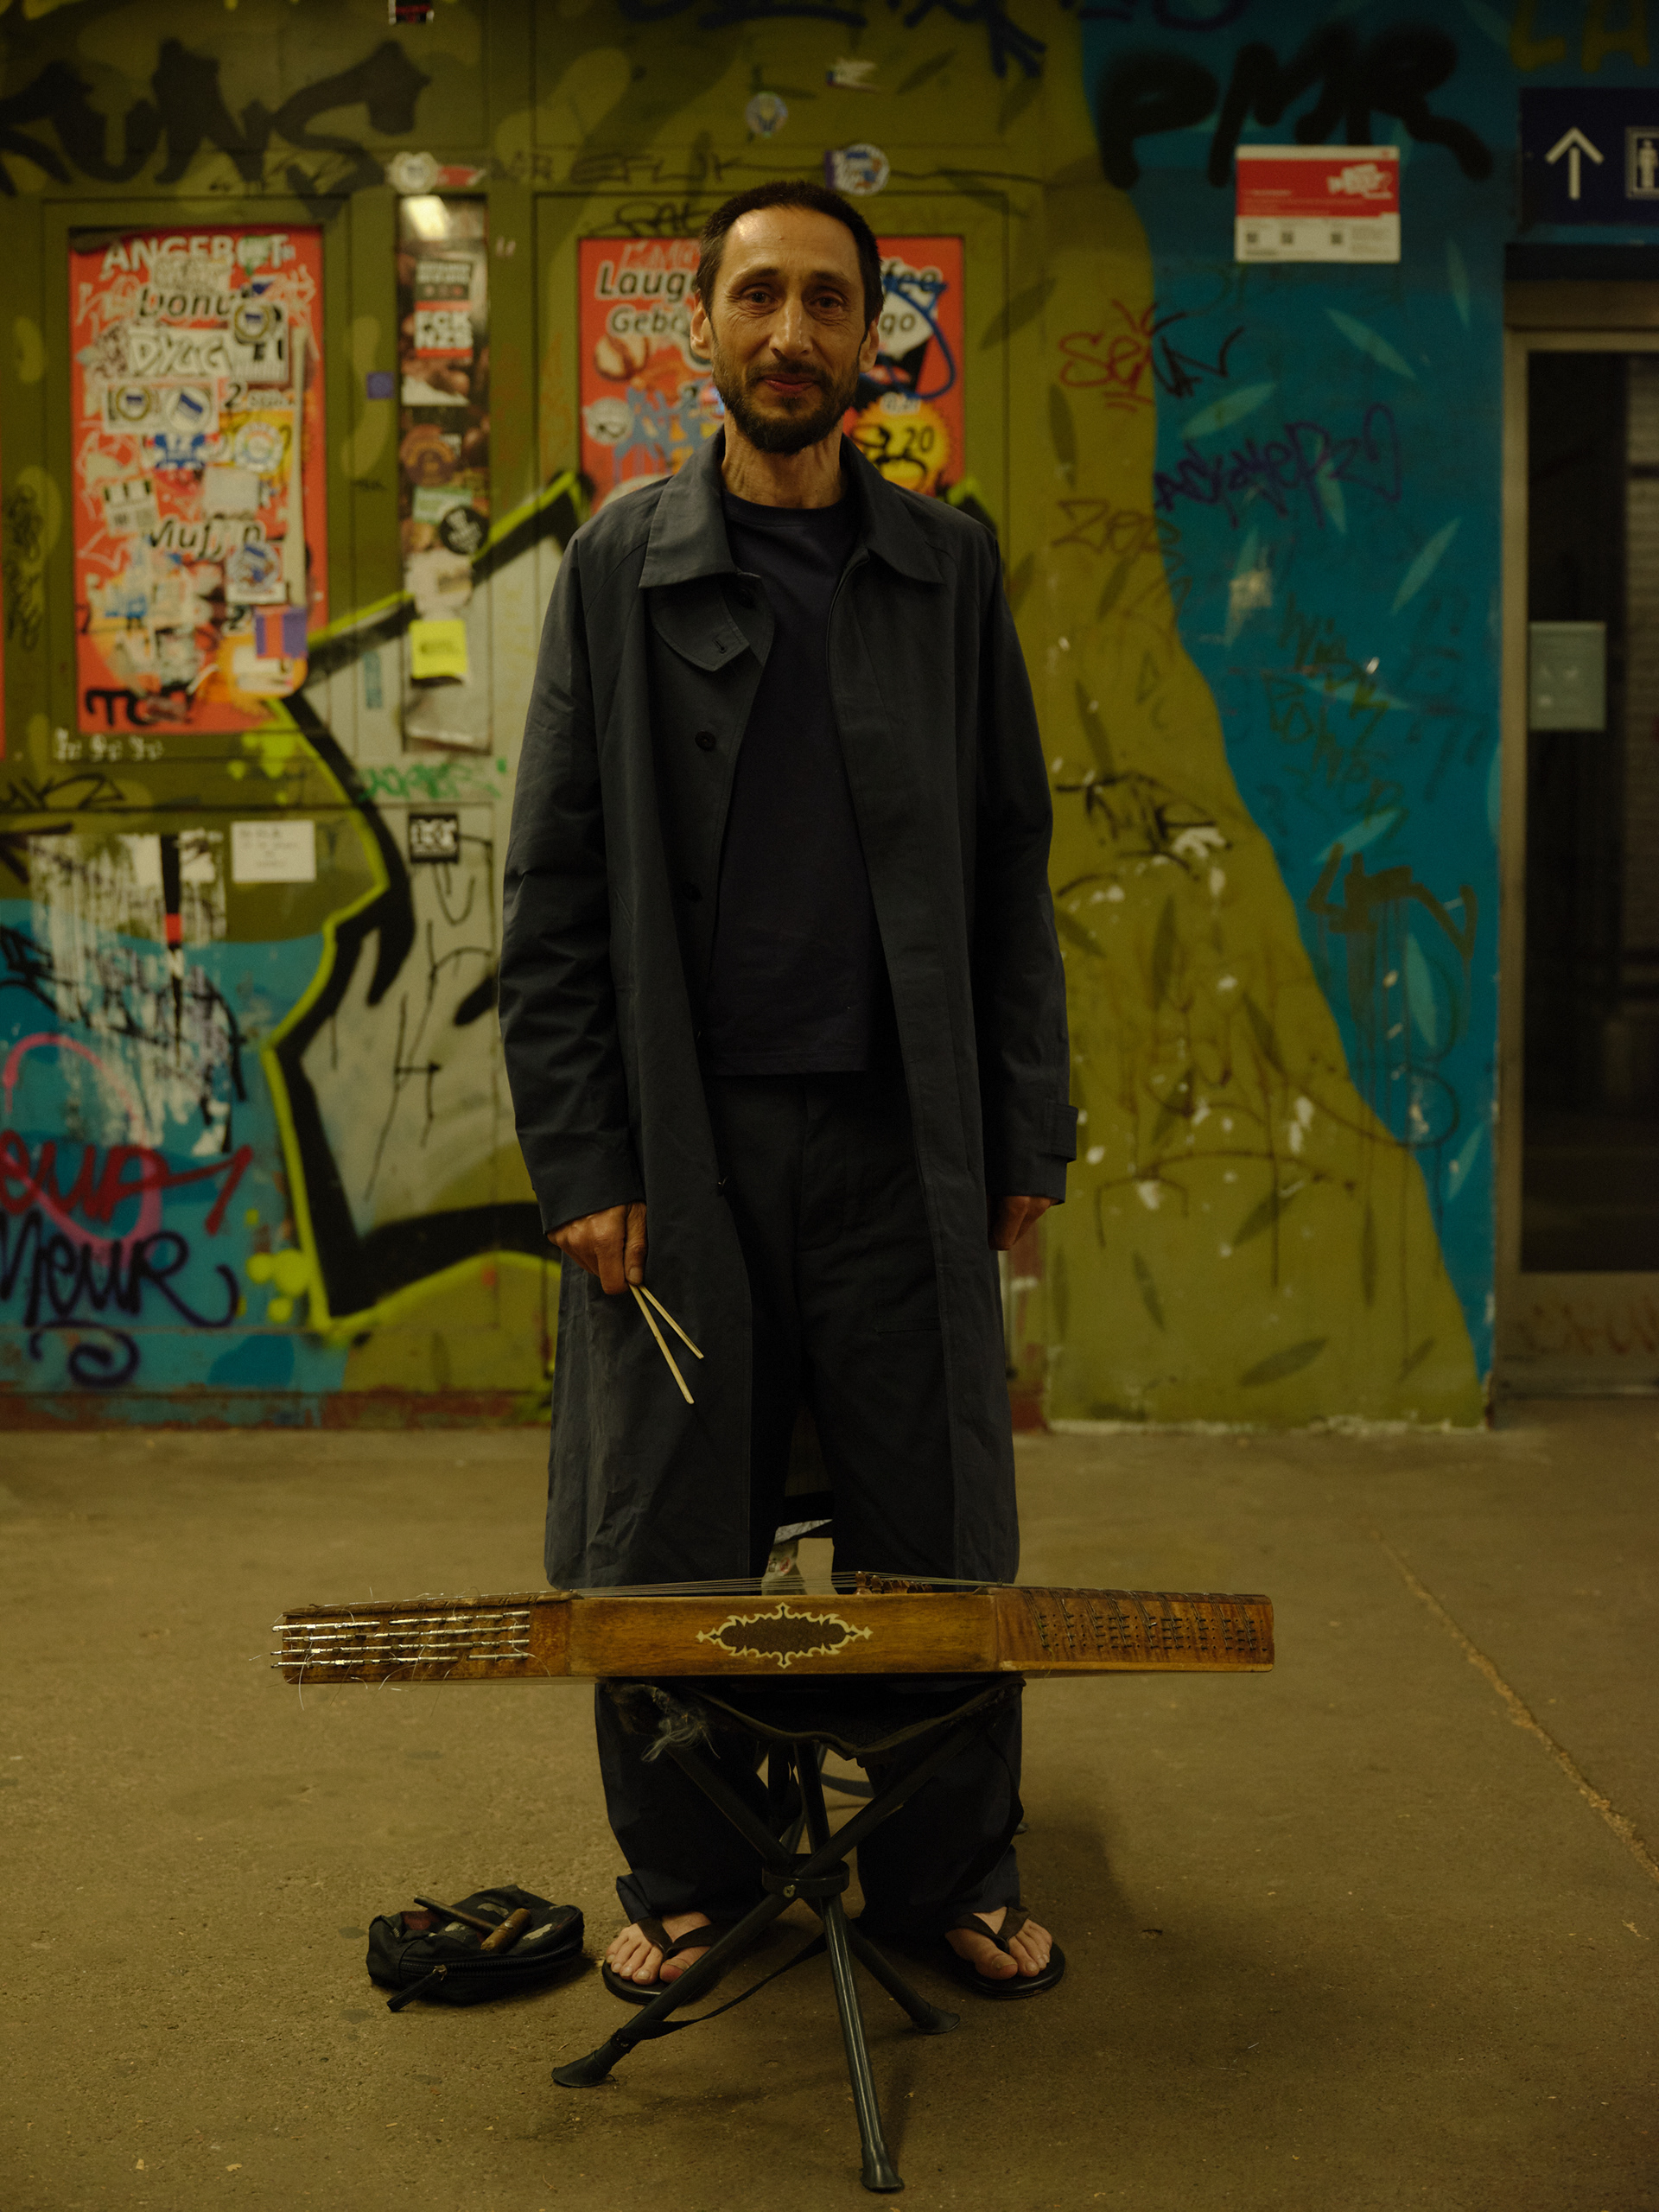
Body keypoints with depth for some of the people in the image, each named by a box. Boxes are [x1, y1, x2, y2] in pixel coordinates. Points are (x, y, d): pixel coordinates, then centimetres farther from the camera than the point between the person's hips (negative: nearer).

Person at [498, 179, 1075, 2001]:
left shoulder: (947, 570, 10)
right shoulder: (622, 564, 5)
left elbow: (1008, 870, 9)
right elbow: (555, 887, 1)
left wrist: (1030, 1133, 2)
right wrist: (579, 1161, -6)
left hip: (901, 1136, 1)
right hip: (684, 1136, -1)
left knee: (937, 1540, 6)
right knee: (666, 1544, 6)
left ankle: (948, 1875, 24)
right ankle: (683, 1880, 25)